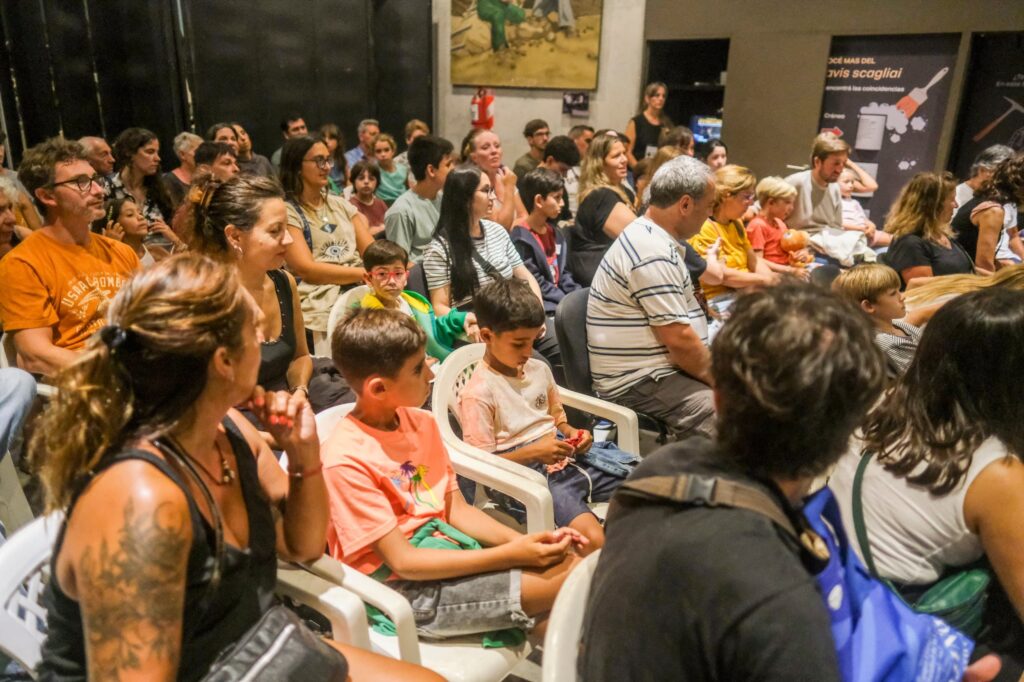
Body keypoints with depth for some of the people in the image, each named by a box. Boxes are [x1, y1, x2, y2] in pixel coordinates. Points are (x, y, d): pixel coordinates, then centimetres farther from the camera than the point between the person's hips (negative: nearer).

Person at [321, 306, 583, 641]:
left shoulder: (422, 422, 4)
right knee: (564, 582, -19)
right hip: (403, 589, -7)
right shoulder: (346, 460, -19)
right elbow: (402, 561, -19)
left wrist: (523, 540, -11)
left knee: (571, 561, -14)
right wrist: (509, 554, -23)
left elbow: (457, 509, 6)